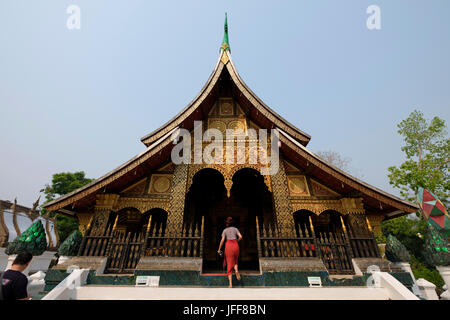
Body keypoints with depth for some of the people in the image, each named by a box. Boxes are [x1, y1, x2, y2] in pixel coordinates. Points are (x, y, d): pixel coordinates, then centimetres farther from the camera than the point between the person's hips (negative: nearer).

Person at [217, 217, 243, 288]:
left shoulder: (225, 230, 9)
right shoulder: (235, 229, 12)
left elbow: (222, 240, 0)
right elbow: (240, 237, 0)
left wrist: (219, 249, 9)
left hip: (228, 245, -1)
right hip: (235, 245, 1)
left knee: (229, 264, 4)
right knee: (235, 261, 23)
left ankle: (230, 284, -6)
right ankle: (236, 270, -10)